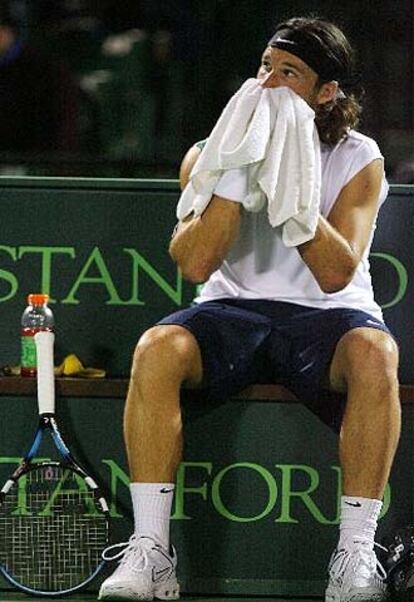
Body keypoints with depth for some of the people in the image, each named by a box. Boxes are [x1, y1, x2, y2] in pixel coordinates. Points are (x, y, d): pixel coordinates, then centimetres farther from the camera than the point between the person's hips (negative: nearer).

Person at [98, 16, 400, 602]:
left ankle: (356, 554, -31)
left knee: (374, 352, -36)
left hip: (324, 316, -1)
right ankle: (150, 552, -29)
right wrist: (236, 174, -20)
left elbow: (335, 273, -16)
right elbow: (195, 264, -13)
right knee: (157, 349, -31)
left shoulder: (358, 159, -2)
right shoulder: (210, 154, 2)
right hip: (232, 310, 1)